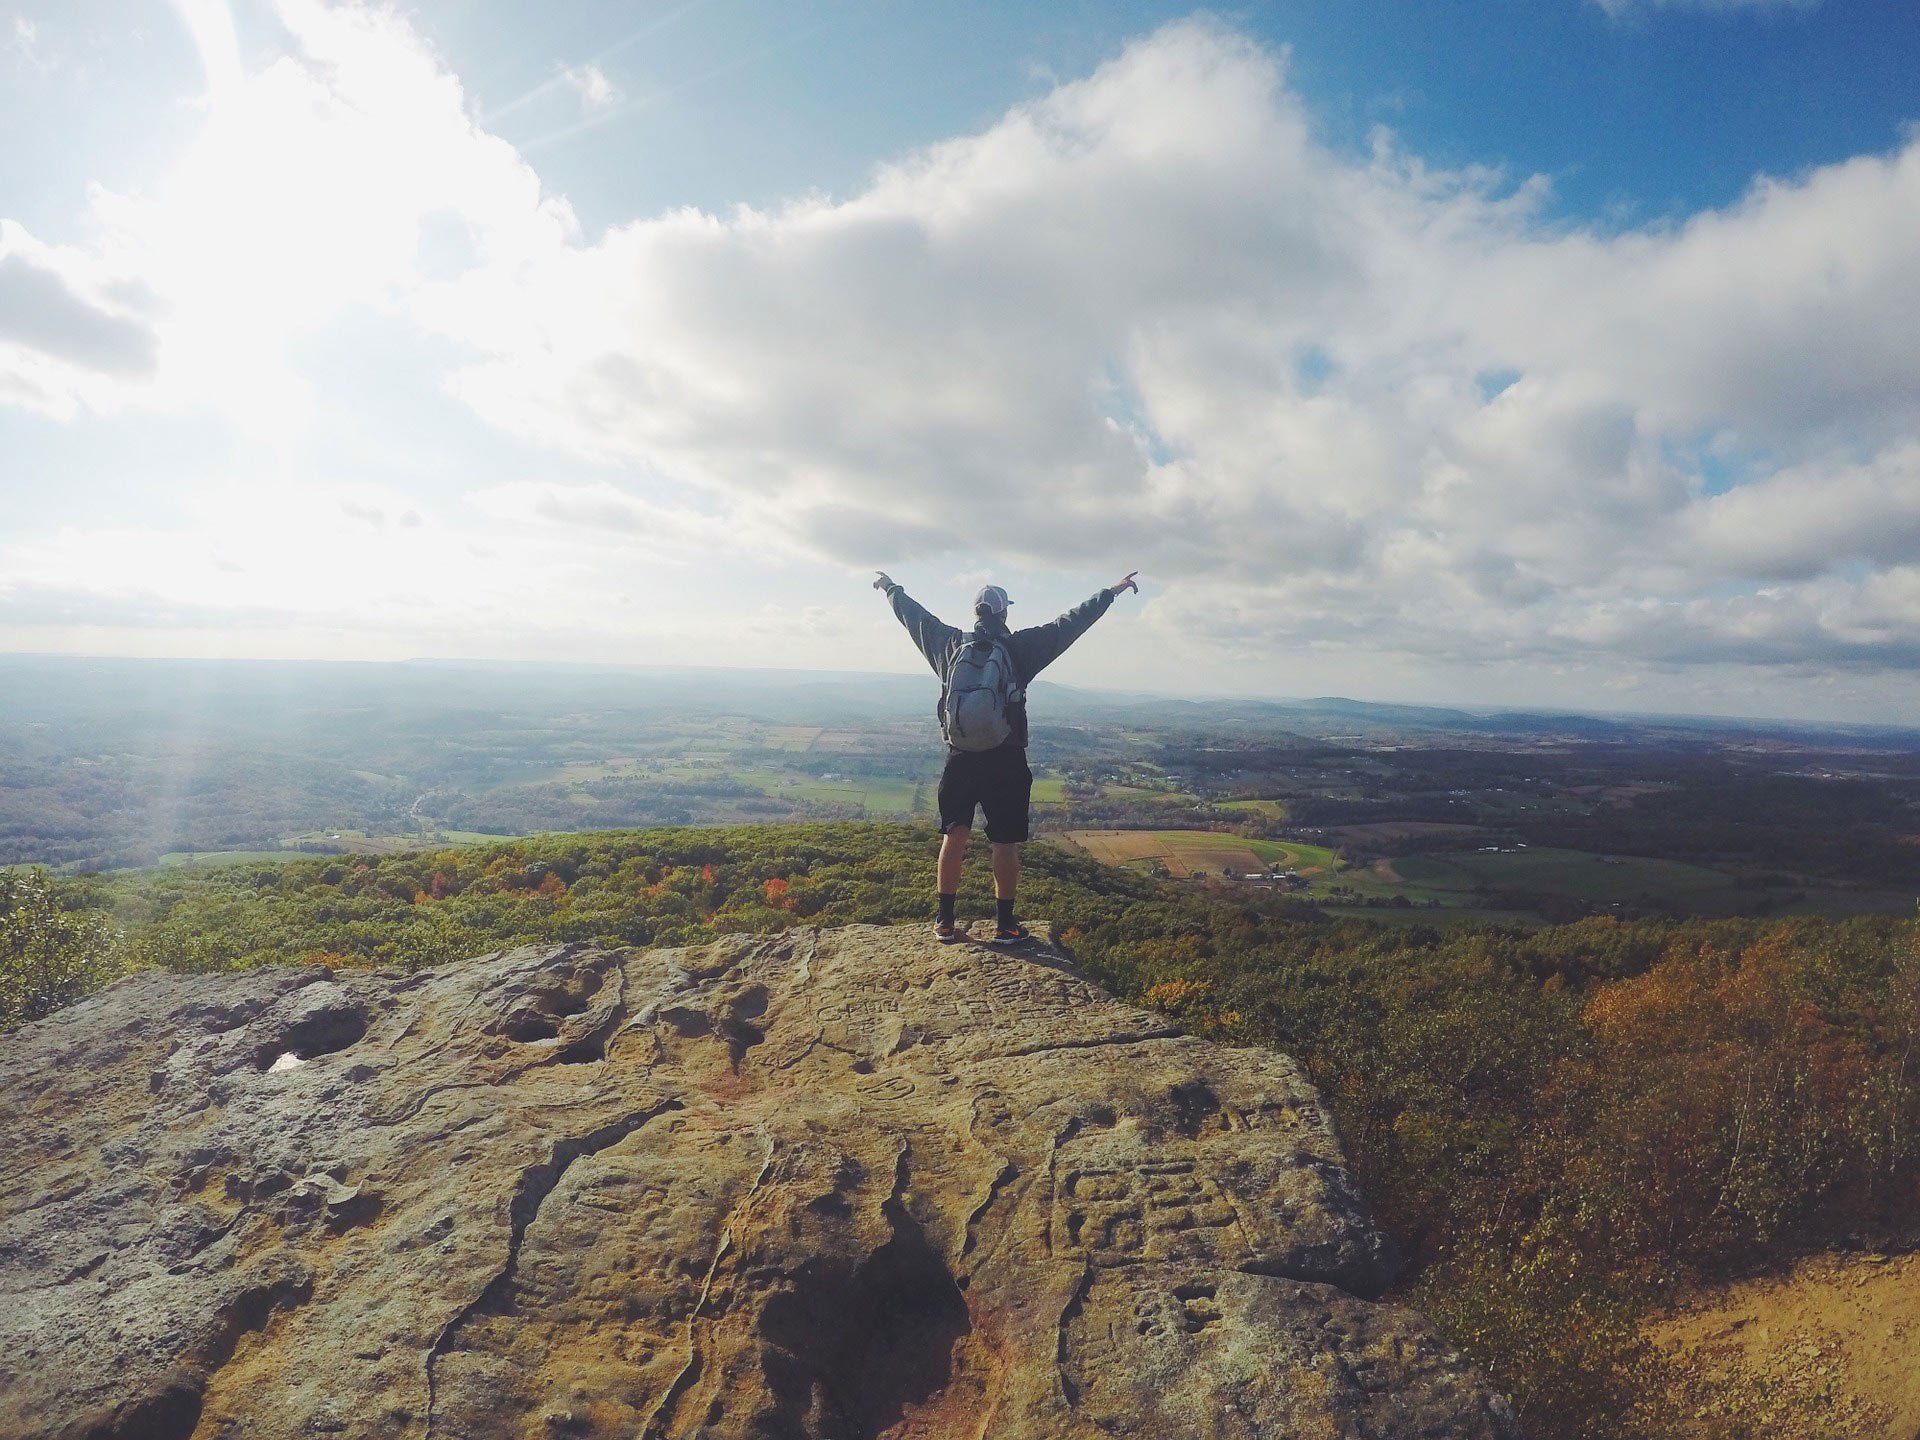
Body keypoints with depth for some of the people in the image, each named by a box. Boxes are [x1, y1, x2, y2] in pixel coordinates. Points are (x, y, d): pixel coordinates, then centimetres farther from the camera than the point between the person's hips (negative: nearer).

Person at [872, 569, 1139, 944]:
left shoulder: (951, 645, 2)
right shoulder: (1019, 647, -7)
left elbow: (914, 615, 17)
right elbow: (1072, 622, -4)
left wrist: (890, 588, 34)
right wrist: (1111, 592, 4)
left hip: (959, 759, 3)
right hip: (1004, 762, -3)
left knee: (954, 837, 12)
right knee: (1005, 845, 5)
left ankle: (945, 921, 17)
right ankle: (1004, 926, 12)